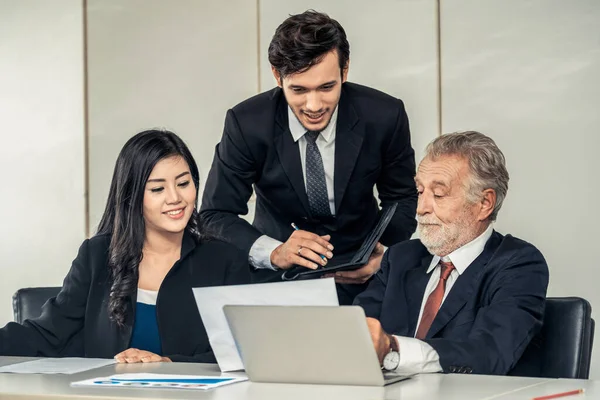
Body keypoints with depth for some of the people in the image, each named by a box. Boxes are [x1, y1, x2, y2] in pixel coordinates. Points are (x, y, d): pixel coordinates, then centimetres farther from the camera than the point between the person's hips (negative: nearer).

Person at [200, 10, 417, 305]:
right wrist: (275, 253, -28)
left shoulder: (385, 116, -13)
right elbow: (216, 215, -9)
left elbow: (403, 200, 2)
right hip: (278, 274, 0)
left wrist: (385, 253, -20)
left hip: (357, 273, 0)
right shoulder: (247, 123, -15)